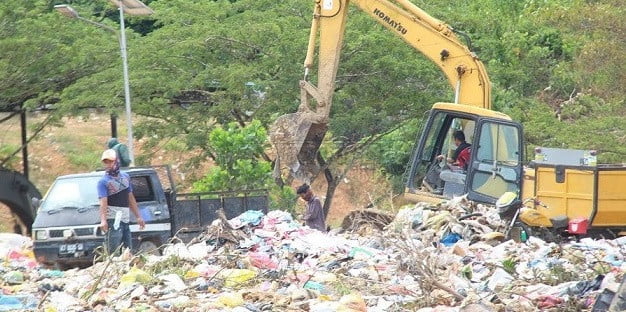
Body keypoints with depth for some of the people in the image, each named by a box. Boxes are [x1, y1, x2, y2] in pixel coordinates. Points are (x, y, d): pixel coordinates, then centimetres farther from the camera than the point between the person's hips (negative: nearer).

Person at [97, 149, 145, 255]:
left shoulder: (125, 177, 15)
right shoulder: (103, 181, -5)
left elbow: (131, 199, 22)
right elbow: (103, 202, -18)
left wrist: (138, 217, 19)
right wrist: (103, 220, -32)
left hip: (126, 219, 7)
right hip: (113, 220, -7)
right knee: (113, 252, -14)